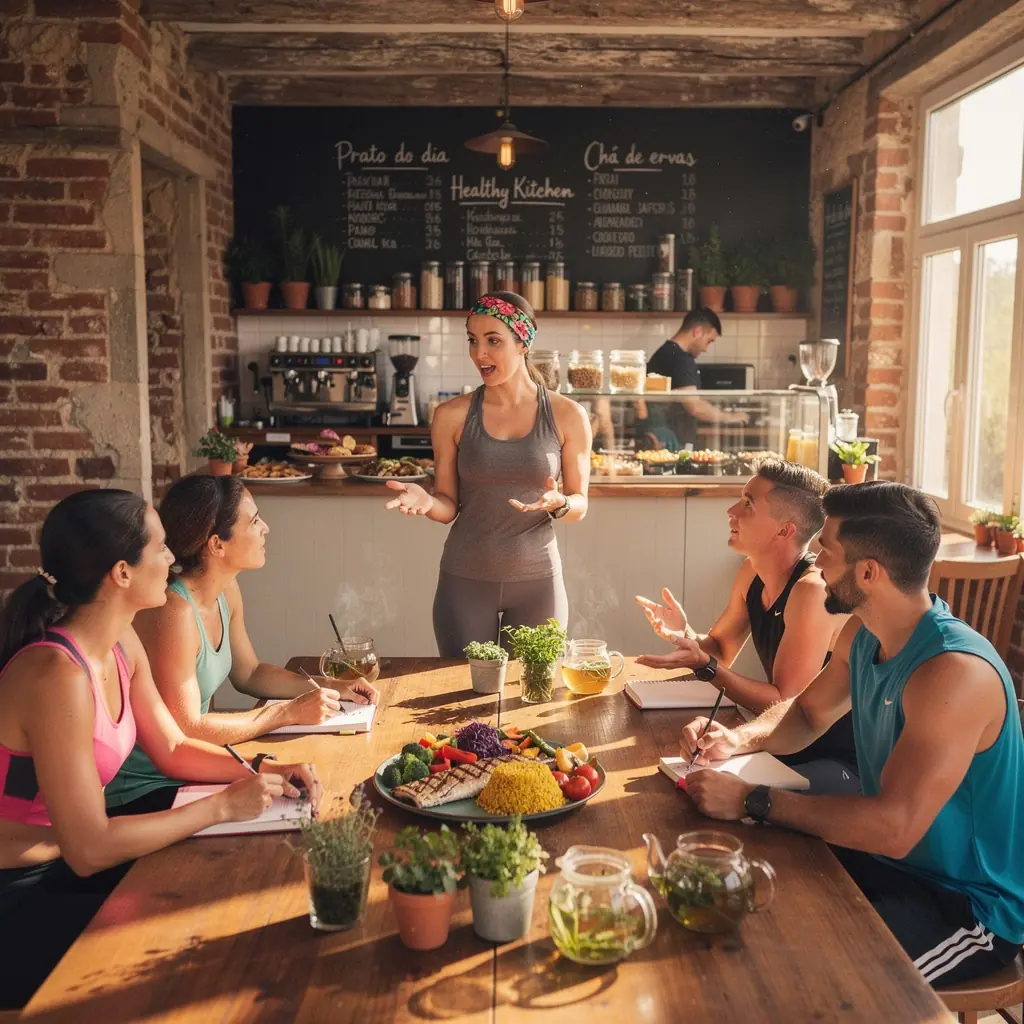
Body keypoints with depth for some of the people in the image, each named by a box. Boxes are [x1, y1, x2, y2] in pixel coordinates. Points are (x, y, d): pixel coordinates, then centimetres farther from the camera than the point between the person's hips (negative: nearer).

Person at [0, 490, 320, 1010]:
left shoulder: (122, 645, -2)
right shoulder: (57, 675, -30)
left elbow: (172, 749, 10)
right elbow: (90, 850, -28)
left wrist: (260, 772, -7)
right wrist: (224, 805, -22)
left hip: (63, 864, 8)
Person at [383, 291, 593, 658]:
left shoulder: (566, 416, -4)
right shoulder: (452, 416, -3)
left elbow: (579, 506, 2)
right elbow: (449, 506, 1)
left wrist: (557, 502, -20)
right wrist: (426, 500, -20)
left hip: (537, 581, 0)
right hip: (464, 581, 0)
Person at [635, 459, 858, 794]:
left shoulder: (812, 591, -26)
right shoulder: (752, 574, 0)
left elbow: (783, 703, -23)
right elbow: (721, 648, 12)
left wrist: (703, 664, -32)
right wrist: (686, 634, -10)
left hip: (843, 763, -7)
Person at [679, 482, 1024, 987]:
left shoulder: (956, 672, -30)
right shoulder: (863, 633, -2)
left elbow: (894, 827, -34)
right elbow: (809, 712, 13)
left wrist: (752, 800, -31)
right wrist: (740, 738, -8)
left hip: (973, 906, -8)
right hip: (893, 859, 8)